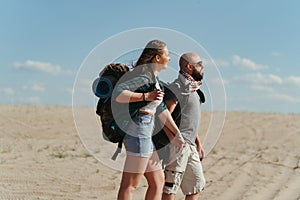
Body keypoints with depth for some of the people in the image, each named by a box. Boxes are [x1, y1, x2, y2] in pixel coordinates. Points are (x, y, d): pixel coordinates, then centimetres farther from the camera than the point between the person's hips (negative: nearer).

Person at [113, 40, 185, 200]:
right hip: (139, 132, -11)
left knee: (158, 181, 15)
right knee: (130, 185, -7)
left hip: (146, 135, 11)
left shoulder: (154, 78, 17)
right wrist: (146, 96, -28)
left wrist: (177, 134, 24)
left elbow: (161, 110, 23)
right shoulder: (145, 77, -14)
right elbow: (118, 94, -26)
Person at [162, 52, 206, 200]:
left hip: (190, 145, 10)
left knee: (197, 184, 13)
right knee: (171, 186, -6)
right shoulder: (177, 87, -11)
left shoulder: (191, 88, 20)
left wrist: (198, 144, 23)